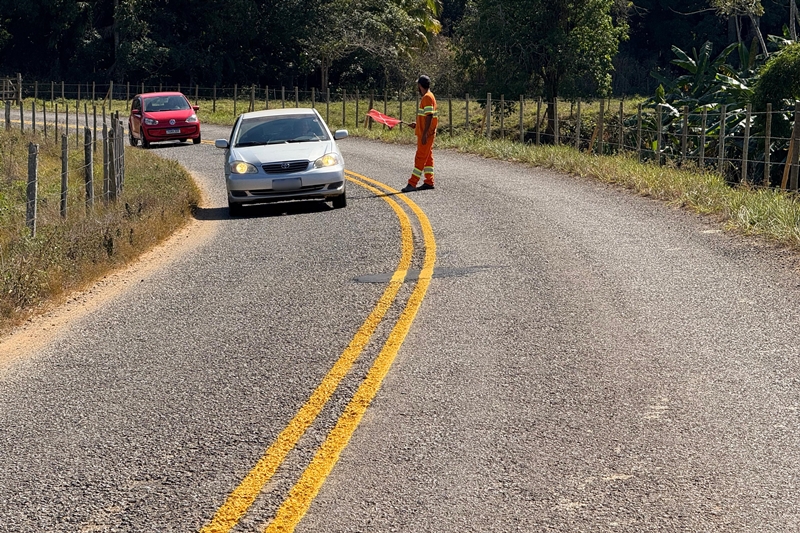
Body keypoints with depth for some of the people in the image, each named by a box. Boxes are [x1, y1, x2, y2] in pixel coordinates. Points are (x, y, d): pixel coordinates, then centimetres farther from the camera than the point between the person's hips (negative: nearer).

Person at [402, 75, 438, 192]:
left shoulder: (427, 97, -16)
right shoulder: (427, 97, 14)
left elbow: (429, 116, -23)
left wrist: (424, 134, -25)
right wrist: (417, 124, 27)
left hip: (426, 134, -10)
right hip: (425, 133, 10)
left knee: (420, 158, -9)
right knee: (427, 158, 13)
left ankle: (412, 183, -9)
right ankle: (429, 182, 17)